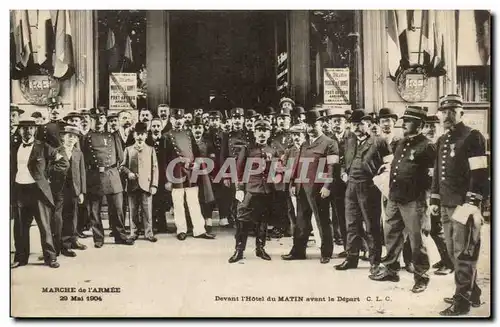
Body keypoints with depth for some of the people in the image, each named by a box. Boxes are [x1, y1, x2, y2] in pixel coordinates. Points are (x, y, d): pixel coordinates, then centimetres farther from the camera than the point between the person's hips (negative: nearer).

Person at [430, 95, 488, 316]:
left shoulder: (472, 136, -8)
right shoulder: (442, 140, 16)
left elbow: (480, 174, -14)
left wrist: (471, 203, -18)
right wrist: (434, 200, 18)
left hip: (464, 205, -8)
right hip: (446, 205, 8)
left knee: (463, 254, -3)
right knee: (454, 252, 13)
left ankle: (462, 301, 3)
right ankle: (472, 293, 26)